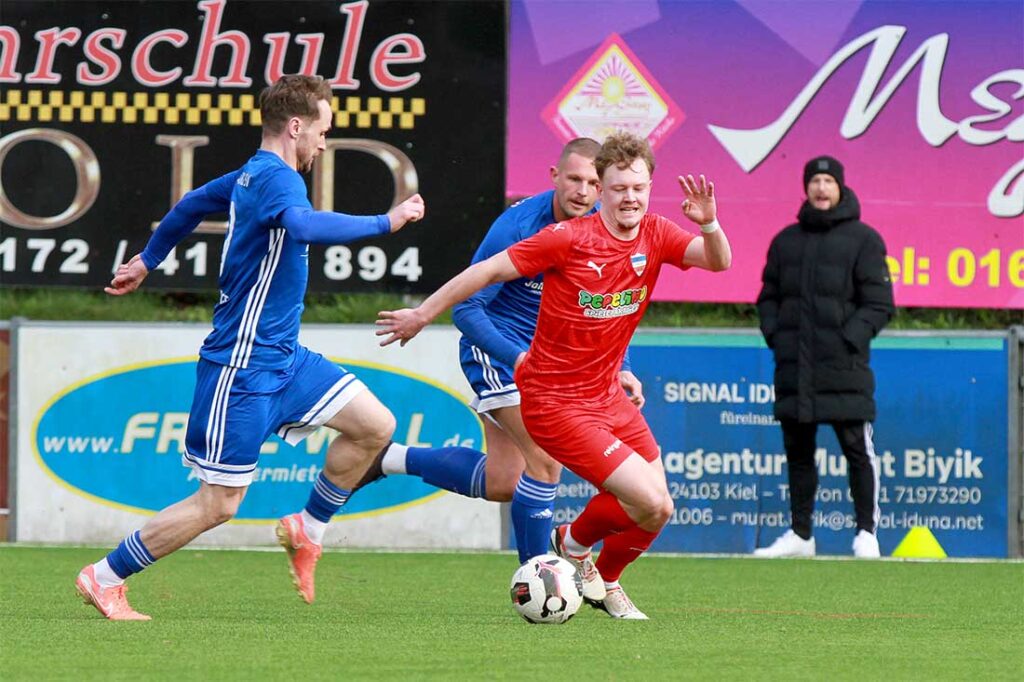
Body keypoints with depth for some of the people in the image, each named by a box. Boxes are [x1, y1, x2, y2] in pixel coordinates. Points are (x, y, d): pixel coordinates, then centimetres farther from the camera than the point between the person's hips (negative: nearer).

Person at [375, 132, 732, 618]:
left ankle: (606, 581, 35)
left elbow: (717, 261, -14)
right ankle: (574, 544, 14)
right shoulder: (569, 238, -17)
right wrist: (422, 315, -5)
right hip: (554, 400, -7)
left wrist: (709, 224, -36)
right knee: (651, 503, -14)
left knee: (656, 511, 7)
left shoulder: (655, 236, -1)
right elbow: (488, 271, -10)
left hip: (606, 394, 7)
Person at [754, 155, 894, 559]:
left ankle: (866, 532, 3)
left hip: (843, 368, -4)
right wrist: (774, 335, 4)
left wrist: (850, 340, -13)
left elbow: (879, 304, -2)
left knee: (857, 448, -5)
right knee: (797, 451, 8)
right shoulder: (786, 241, 16)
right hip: (793, 367, 4)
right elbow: (768, 297, 21)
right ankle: (800, 534, 14)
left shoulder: (863, 240, 2)